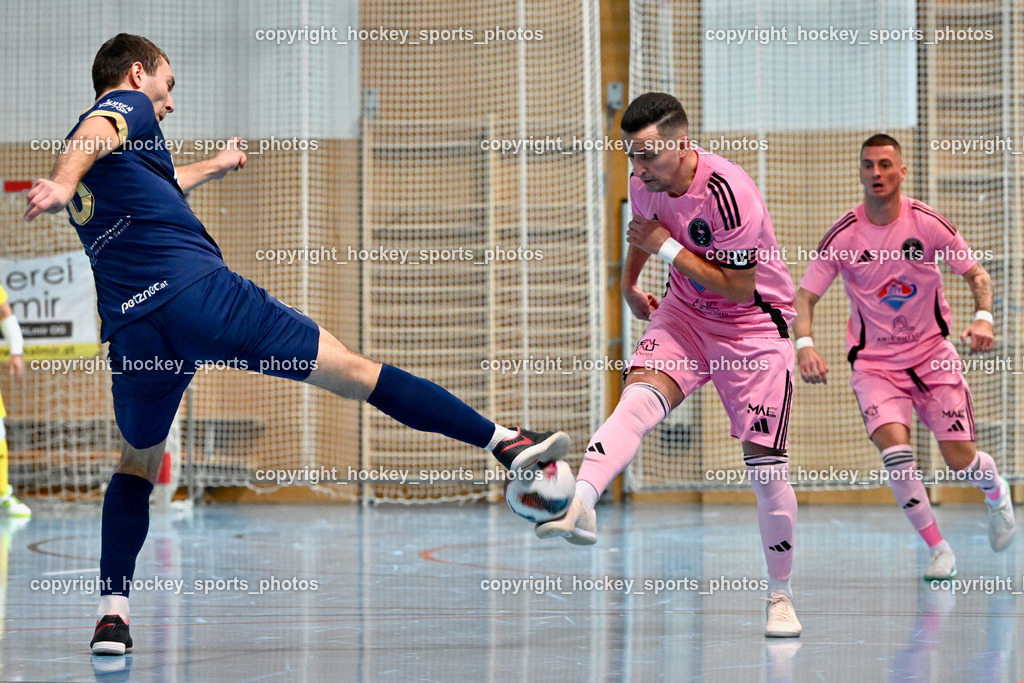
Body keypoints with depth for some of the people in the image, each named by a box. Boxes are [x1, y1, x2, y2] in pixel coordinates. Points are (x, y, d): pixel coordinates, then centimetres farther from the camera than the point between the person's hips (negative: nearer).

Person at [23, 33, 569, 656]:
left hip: (130, 327, 7)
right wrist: (65, 183, -40)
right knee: (353, 371, -3)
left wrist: (212, 167, 69)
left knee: (138, 462, 25)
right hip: (198, 289, -7)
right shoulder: (126, 105, 7)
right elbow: (95, 137, -18)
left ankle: (113, 611, 7)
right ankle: (505, 441, -2)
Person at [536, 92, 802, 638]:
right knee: (636, 402, -25)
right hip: (686, 312, 5)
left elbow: (739, 287, -22)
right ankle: (579, 507, -45)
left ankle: (780, 597, 11)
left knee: (765, 466, -5)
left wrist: (667, 247, -20)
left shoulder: (728, 193, -28)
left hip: (756, 323, -5)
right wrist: (629, 285, 29)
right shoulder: (646, 181, -7)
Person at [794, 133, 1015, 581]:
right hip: (874, 362, 0)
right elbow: (805, 295, -7)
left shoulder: (928, 223, -10)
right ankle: (938, 548, -7)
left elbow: (976, 274, -2)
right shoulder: (843, 236, -11)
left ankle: (997, 492, 38)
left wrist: (983, 317, -22)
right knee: (894, 449, -24)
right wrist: (805, 344, -26)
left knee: (960, 459, -1)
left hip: (933, 355, 1)